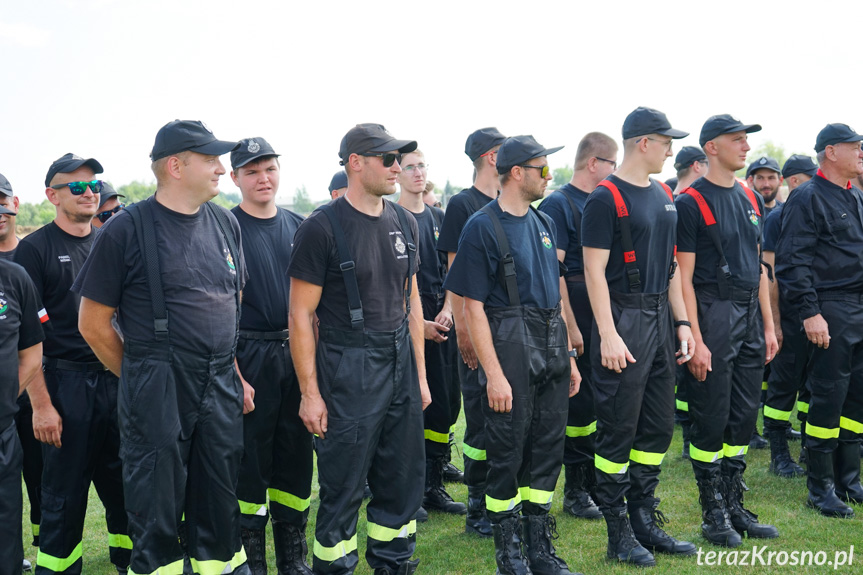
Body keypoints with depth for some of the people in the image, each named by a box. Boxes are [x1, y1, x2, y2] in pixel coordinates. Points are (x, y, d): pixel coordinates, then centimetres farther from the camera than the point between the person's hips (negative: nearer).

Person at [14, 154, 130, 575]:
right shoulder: (35, 249, -5)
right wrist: (41, 403, -14)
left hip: (117, 379, 5)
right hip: (66, 382, -5)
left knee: (125, 484, 12)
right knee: (64, 494, 4)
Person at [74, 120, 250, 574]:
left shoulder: (225, 223, 9)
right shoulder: (127, 229, -8)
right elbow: (94, 323, -4)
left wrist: (233, 374, 15)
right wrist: (143, 377, 2)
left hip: (221, 387, 5)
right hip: (158, 394, -5)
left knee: (219, 506, 14)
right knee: (156, 512, 5)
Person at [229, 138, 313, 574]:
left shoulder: (297, 227, 10)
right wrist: (235, 376, -15)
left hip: (296, 353, 5)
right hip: (248, 356, -5)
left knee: (296, 458, 12)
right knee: (250, 461, 3)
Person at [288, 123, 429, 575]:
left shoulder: (403, 222, 9)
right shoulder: (323, 228, -10)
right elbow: (301, 314, -10)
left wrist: (420, 374, 13)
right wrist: (310, 393, -12)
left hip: (400, 364, 6)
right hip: (348, 370, -6)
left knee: (403, 479, 13)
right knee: (343, 487, 2)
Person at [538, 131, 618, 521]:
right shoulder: (558, 204, -8)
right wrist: (570, 326, -18)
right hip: (579, 310, -7)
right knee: (580, 403, -1)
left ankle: (598, 482, 24)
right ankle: (575, 490, 12)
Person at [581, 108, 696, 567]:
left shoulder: (664, 197, 15)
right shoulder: (606, 198, -10)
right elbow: (594, 270, -14)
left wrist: (682, 322, 12)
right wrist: (608, 335, -19)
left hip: (660, 318, 8)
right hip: (623, 319, -8)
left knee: (658, 426, 12)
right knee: (618, 430, -1)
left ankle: (645, 522, 24)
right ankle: (619, 534, 9)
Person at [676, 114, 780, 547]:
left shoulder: (751, 200, 14)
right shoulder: (691, 202, -8)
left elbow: (758, 267, 18)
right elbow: (683, 277, -11)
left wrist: (768, 325, 13)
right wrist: (695, 340, -16)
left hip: (750, 316, 7)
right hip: (713, 313, -7)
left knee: (744, 417, 11)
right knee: (711, 420, 0)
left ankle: (735, 507, 23)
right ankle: (713, 515, 12)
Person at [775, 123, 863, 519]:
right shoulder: (807, 198, -8)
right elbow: (792, 261, -14)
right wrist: (809, 312, -19)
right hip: (831, 310, -8)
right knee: (828, 398, -3)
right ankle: (820, 488, 7)